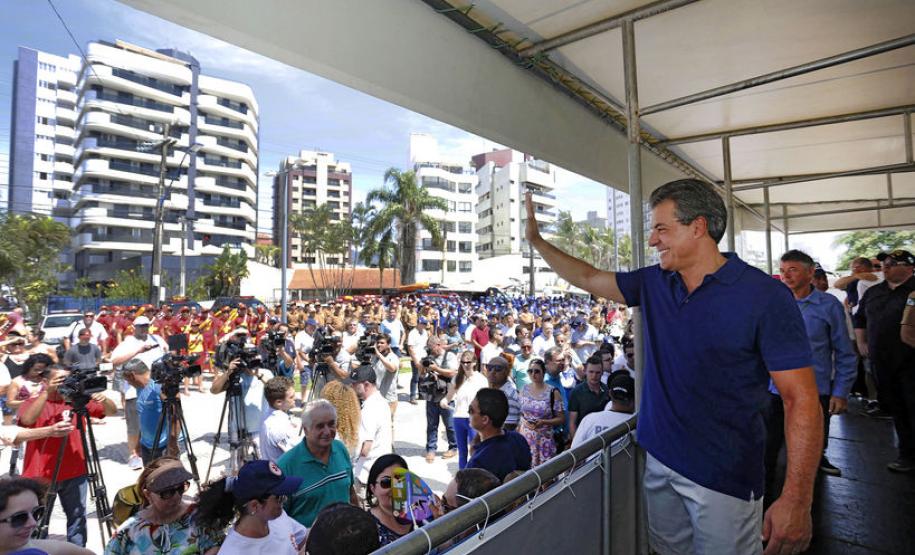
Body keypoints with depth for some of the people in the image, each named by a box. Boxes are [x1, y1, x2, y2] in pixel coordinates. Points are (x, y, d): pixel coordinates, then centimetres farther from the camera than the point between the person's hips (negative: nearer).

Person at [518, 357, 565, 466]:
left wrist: (543, 422, -16)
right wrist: (516, 435, 5)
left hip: (543, 440, -3)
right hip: (524, 438, 3)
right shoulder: (523, 390, 4)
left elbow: (561, 419, -3)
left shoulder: (553, 393, -7)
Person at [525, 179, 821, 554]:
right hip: (659, 462, 6)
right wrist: (536, 239, 9)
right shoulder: (654, 283, 1)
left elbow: (801, 399, -16)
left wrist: (797, 499, -20)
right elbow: (588, 278, 10)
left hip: (723, 477, -5)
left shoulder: (764, 296, -16)